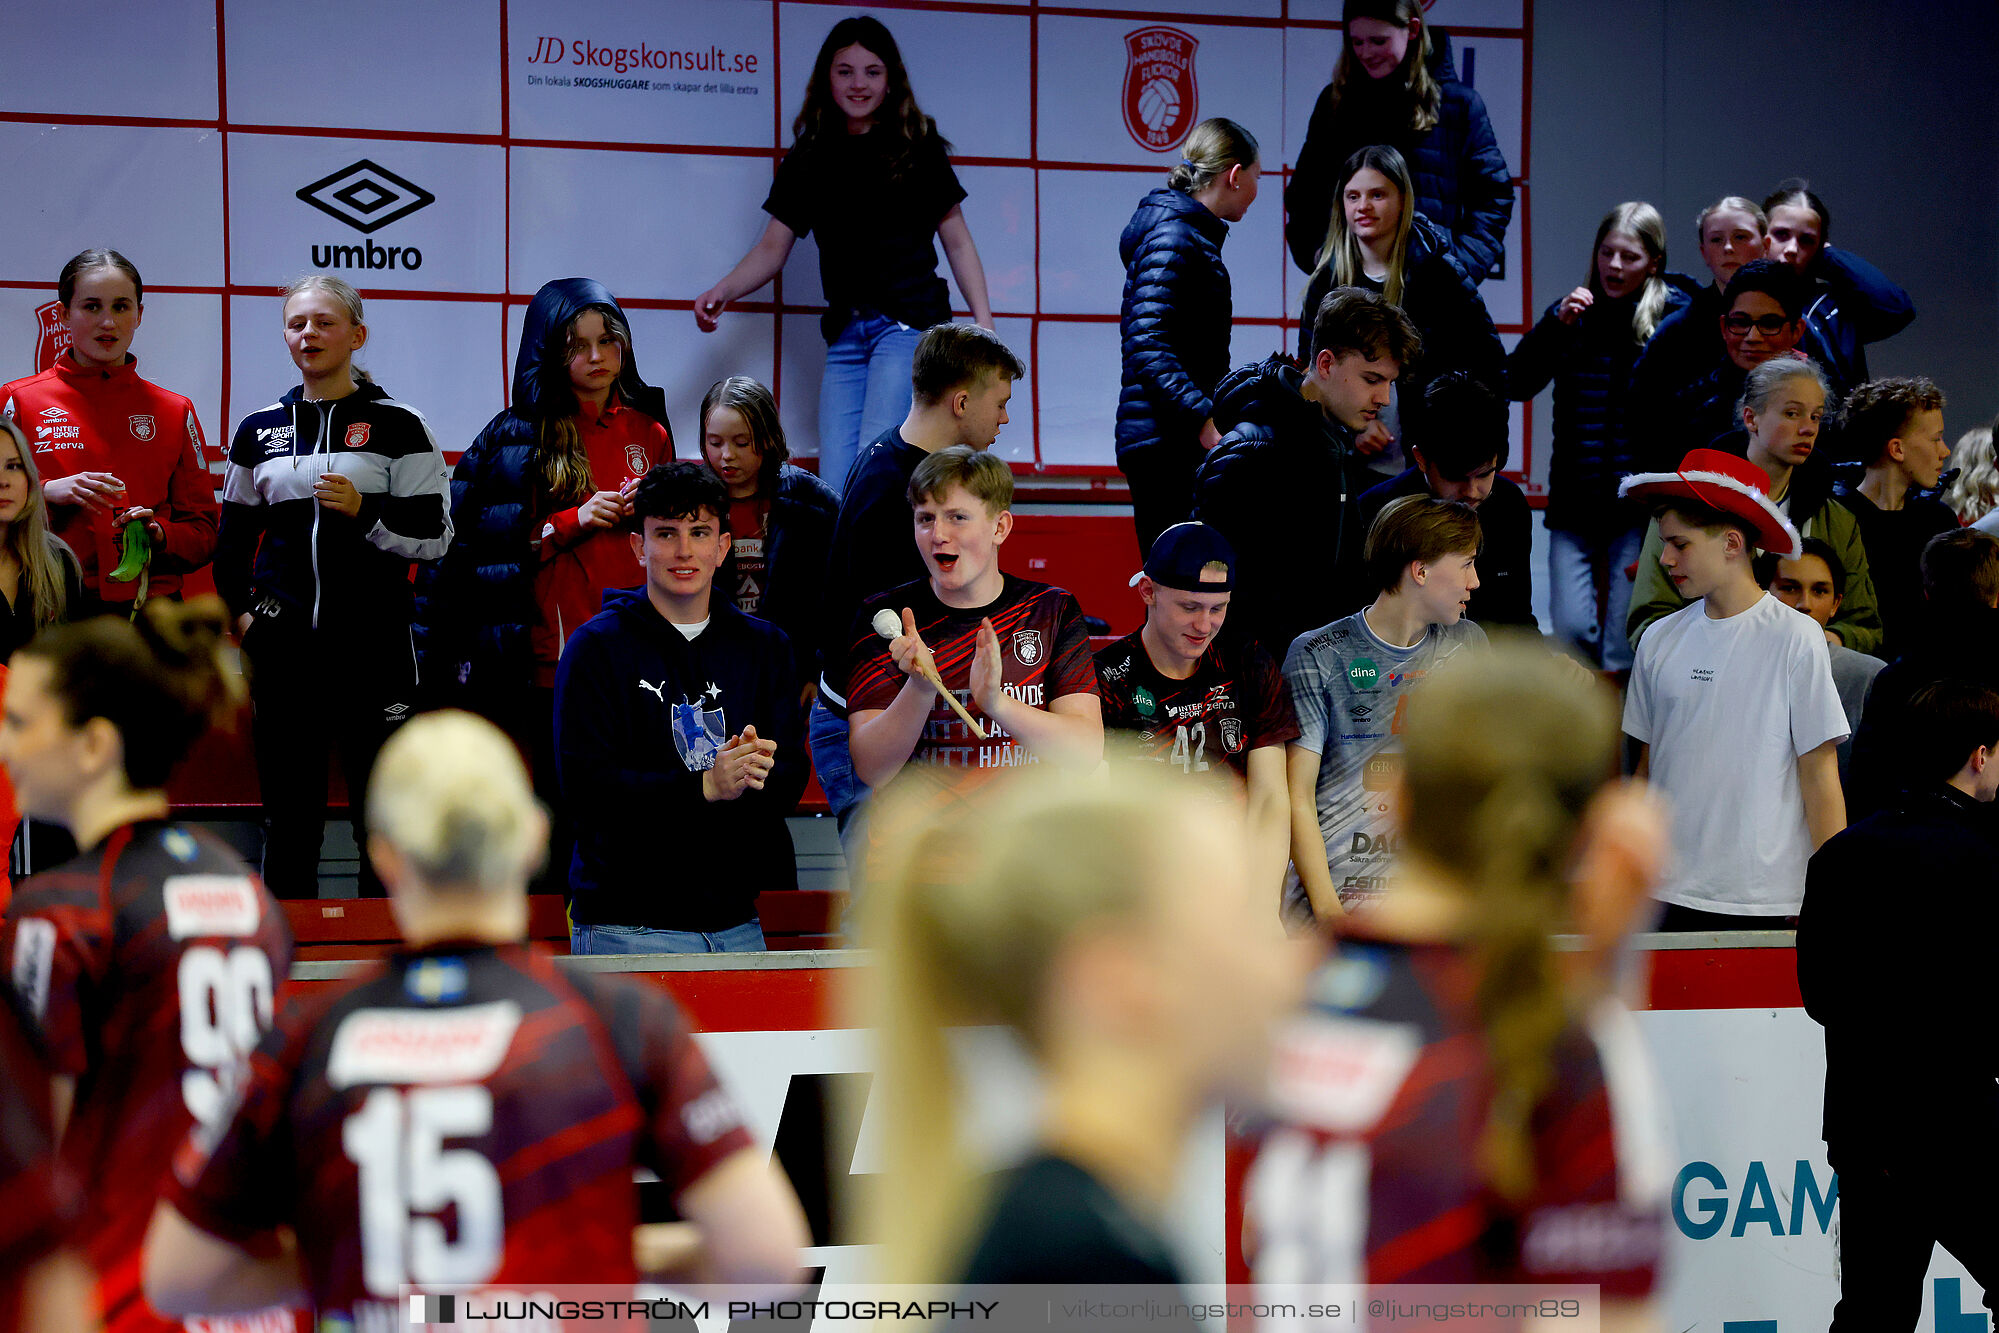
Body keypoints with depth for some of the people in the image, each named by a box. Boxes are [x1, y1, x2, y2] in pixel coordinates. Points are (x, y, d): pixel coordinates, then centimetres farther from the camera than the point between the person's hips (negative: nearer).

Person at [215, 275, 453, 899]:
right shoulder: (260, 431, 12)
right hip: (285, 642, 3)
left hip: (374, 637, -3)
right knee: (288, 817, 6)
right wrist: (238, 611, 8)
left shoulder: (398, 427, 2)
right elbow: (233, 538, 21)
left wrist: (363, 510, -17)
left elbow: (432, 535, -3)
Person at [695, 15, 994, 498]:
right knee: (835, 489, -4)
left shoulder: (917, 147, 6)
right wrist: (723, 292, -5)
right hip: (846, 334, 4)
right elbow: (772, 249, 14)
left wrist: (984, 324, 0)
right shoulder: (808, 161, 13)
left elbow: (957, 241, 9)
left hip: (910, 321, -4)